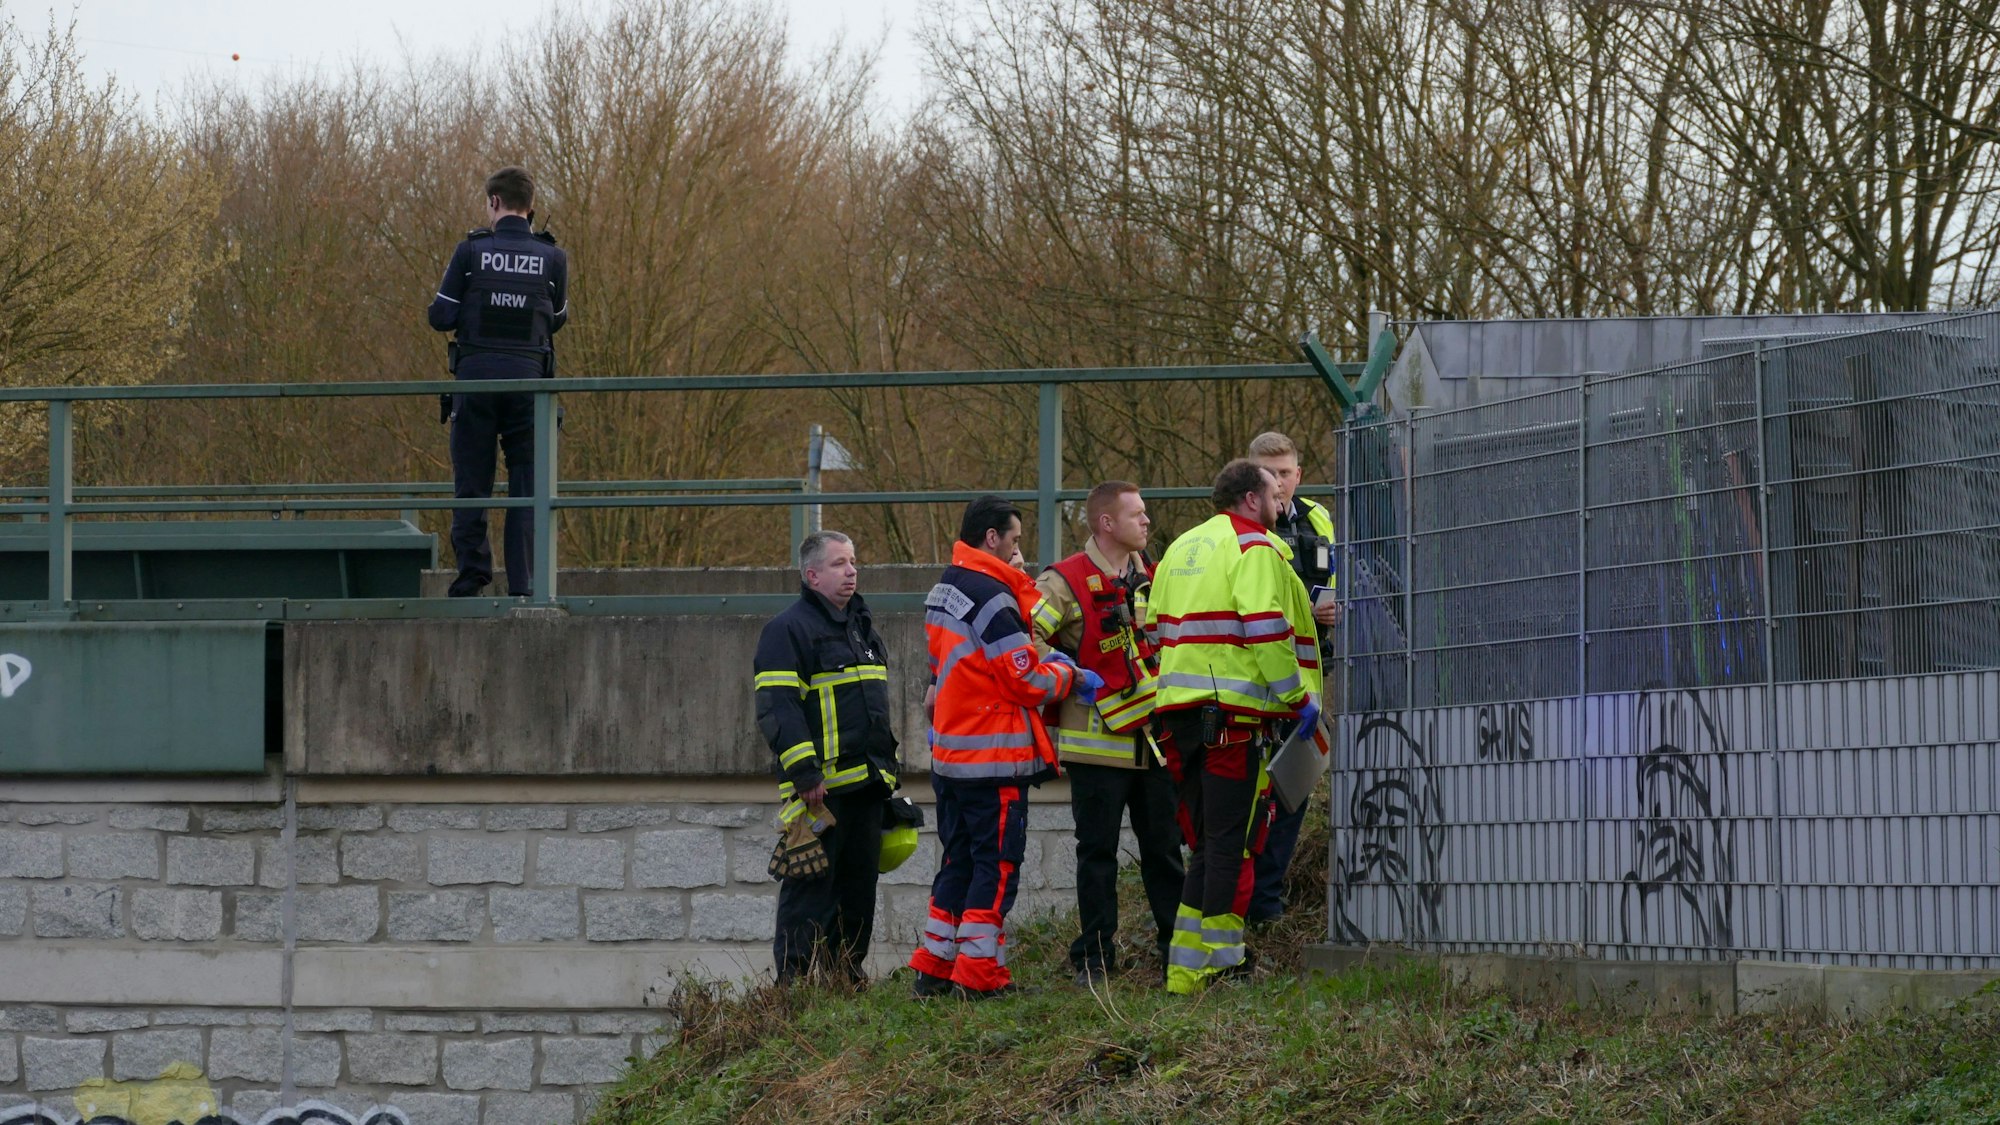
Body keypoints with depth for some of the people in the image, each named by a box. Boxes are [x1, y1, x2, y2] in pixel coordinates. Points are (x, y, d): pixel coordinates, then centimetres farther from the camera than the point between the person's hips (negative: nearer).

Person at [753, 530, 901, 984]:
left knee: (859, 882, 11)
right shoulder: (788, 630, -9)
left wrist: (887, 768, 25)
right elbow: (778, 708, -16)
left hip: (865, 783, 8)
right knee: (811, 885, -8)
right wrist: (805, 775, -22)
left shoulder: (863, 628, 20)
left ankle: (846, 971, 18)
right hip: (821, 788, -8)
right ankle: (793, 977, -6)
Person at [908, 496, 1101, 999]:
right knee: (998, 864, -2)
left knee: (959, 860, 15)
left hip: (949, 753, 9)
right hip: (994, 757, -9)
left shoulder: (942, 592, 13)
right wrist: (1069, 676, 2)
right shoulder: (991, 597, -17)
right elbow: (1028, 683, -17)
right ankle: (978, 974, -3)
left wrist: (1041, 660, 11)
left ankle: (933, 968, 16)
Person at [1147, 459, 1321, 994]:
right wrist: (1297, 696, -12)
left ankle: (1185, 969, 12)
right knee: (1232, 843, -4)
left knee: (1207, 844, 14)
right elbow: (1266, 629, -17)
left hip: (1180, 708, 8)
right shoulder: (1255, 549, -7)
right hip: (1236, 715, -8)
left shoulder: (1181, 549, 19)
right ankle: (1222, 963, -5)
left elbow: (1157, 629, 21)